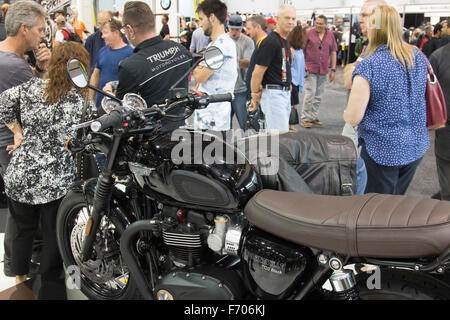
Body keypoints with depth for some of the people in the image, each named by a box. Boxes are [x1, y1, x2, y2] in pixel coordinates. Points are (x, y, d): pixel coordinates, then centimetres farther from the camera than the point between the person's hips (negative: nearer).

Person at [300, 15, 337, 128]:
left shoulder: (330, 36, 9)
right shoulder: (309, 34, -2)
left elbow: (333, 53, 12)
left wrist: (333, 70, 6)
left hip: (323, 71, 4)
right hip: (310, 69, -4)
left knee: (318, 96, 8)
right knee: (310, 94, -8)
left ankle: (314, 117, 18)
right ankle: (305, 118, 0)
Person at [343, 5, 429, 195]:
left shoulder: (368, 67, -20)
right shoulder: (418, 57, -1)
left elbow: (353, 118, -18)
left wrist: (346, 113, 3)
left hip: (383, 151, -6)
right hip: (417, 147, 6)